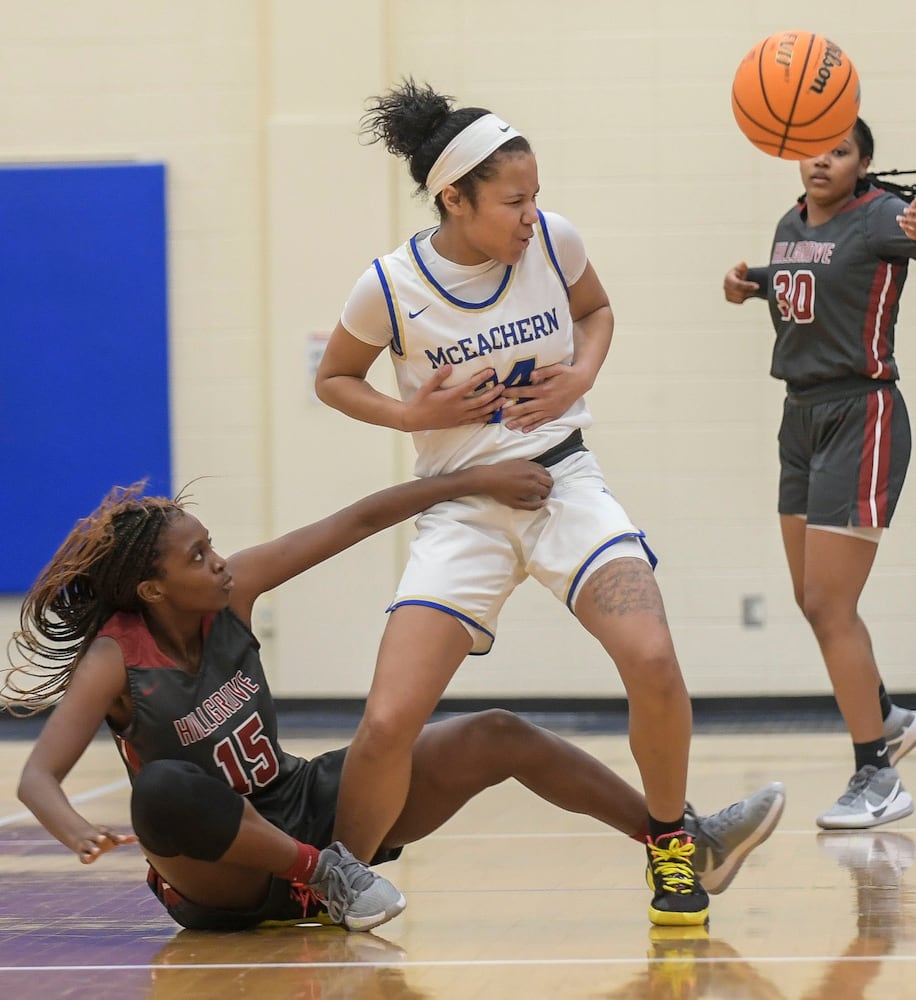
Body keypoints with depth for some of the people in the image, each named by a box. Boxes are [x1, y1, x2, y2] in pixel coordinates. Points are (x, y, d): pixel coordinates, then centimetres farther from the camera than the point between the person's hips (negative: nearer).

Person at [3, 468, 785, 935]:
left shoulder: (233, 592, -8)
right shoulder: (113, 662, -21)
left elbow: (359, 520, -5)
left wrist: (477, 481, -7)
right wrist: (79, 833, -52)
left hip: (306, 805, 6)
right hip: (220, 879, -6)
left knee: (498, 738, -4)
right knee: (163, 788, -42)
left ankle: (688, 844, 2)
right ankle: (326, 876, -22)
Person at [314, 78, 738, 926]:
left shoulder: (553, 241, -5)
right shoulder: (391, 287, -11)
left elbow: (596, 309, 17)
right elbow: (334, 379, 7)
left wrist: (583, 373, -3)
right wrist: (411, 414, -11)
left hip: (564, 481, 1)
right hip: (462, 511, -1)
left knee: (654, 664, -22)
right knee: (388, 724, -14)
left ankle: (670, 841, 5)